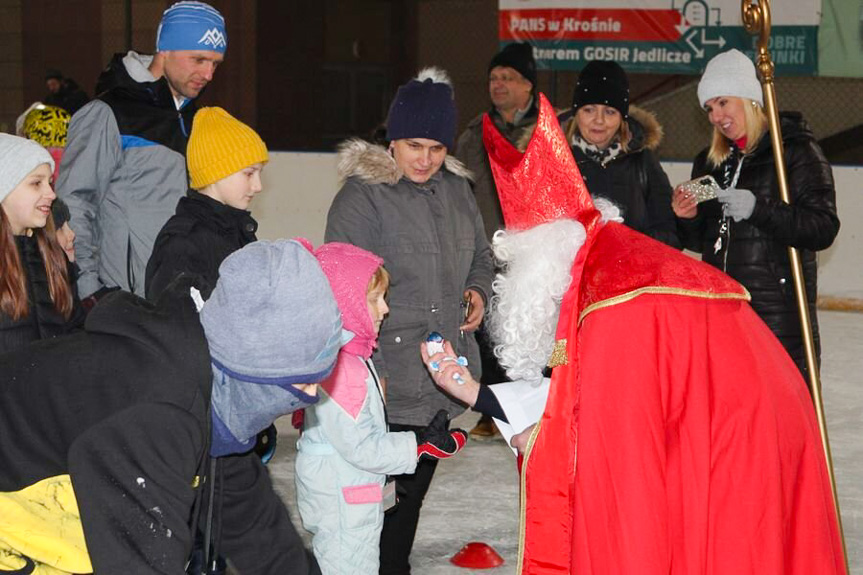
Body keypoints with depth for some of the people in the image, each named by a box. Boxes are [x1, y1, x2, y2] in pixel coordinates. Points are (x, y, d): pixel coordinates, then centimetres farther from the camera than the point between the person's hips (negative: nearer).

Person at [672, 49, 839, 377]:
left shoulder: (797, 151, -4)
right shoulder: (710, 161, 15)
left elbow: (824, 229, -13)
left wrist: (758, 209, -22)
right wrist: (688, 219, -3)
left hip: (779, 312, -6)